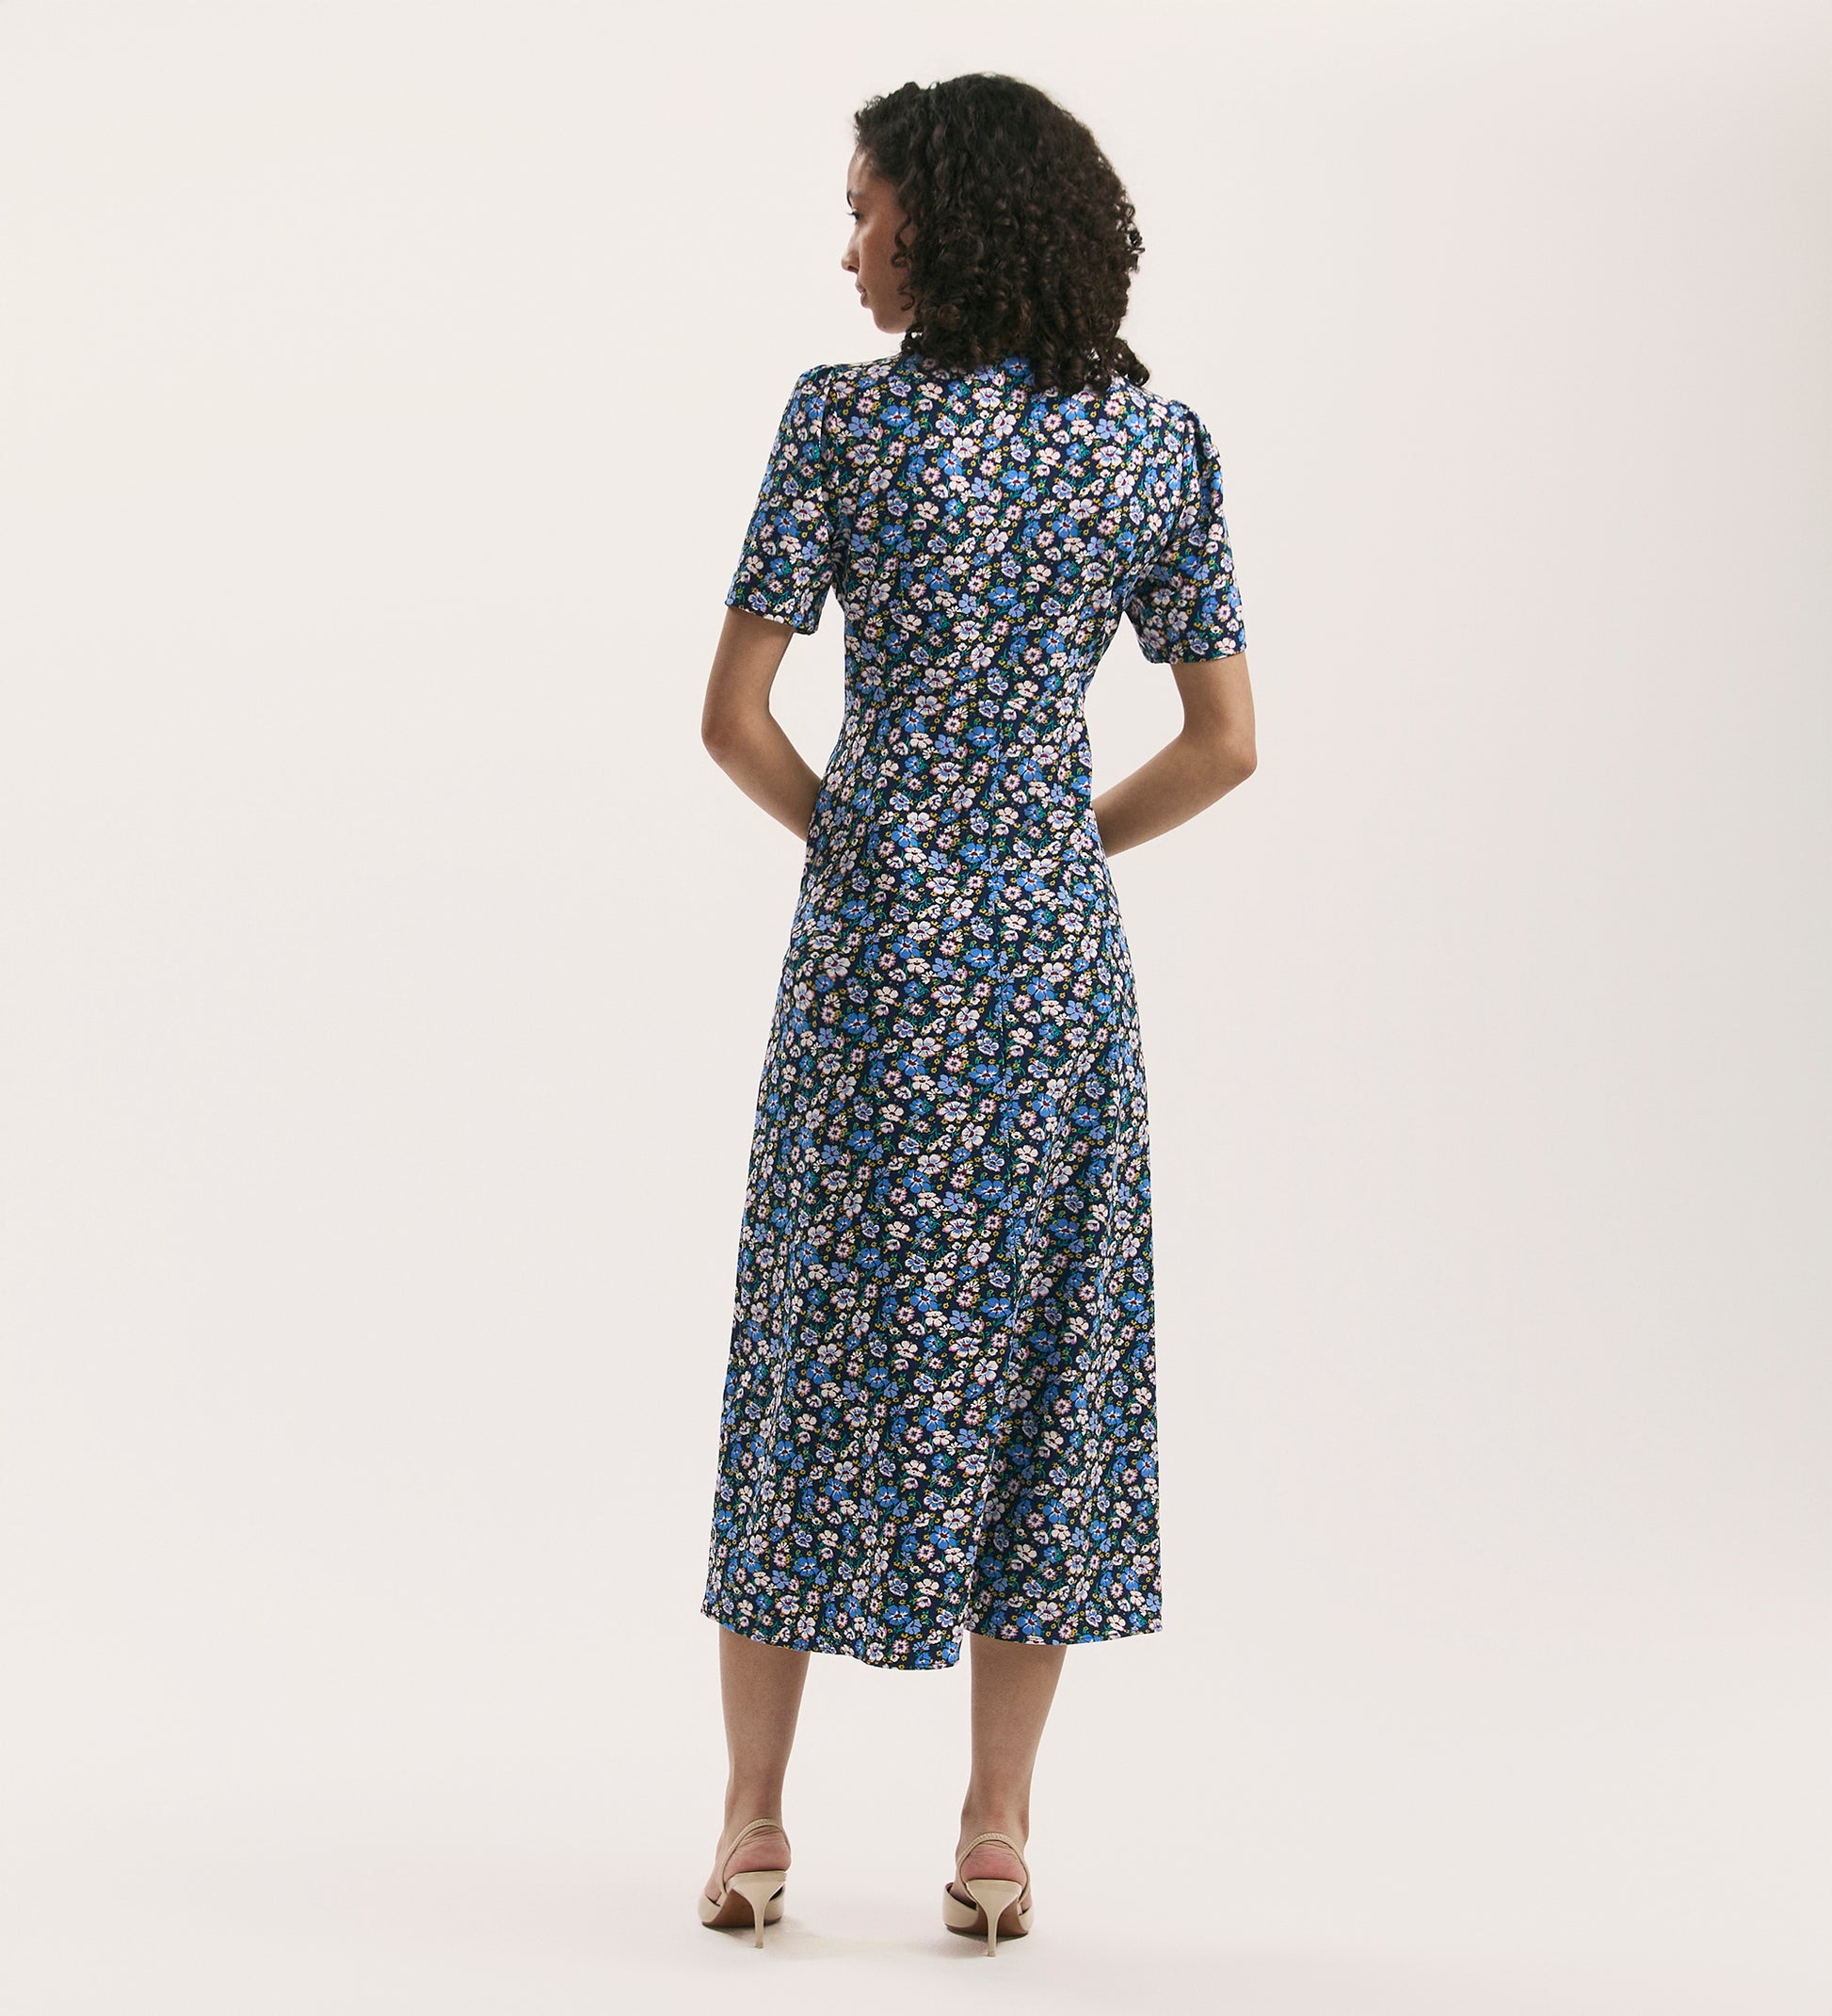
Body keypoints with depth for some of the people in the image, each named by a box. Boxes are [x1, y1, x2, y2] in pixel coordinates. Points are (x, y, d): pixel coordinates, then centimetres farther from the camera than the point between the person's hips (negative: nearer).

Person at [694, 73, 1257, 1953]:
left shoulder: (844, 418, -8)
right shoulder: (1158, 438, 2)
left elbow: (734, 716, -7)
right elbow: (1222, 744, 2)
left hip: (875, 944, -2)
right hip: (1059, 948, 3)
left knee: (823, 1328, 7)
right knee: (1039, 1341, 9)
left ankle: (755, 1817, 14)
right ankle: (996, 1833, 12)